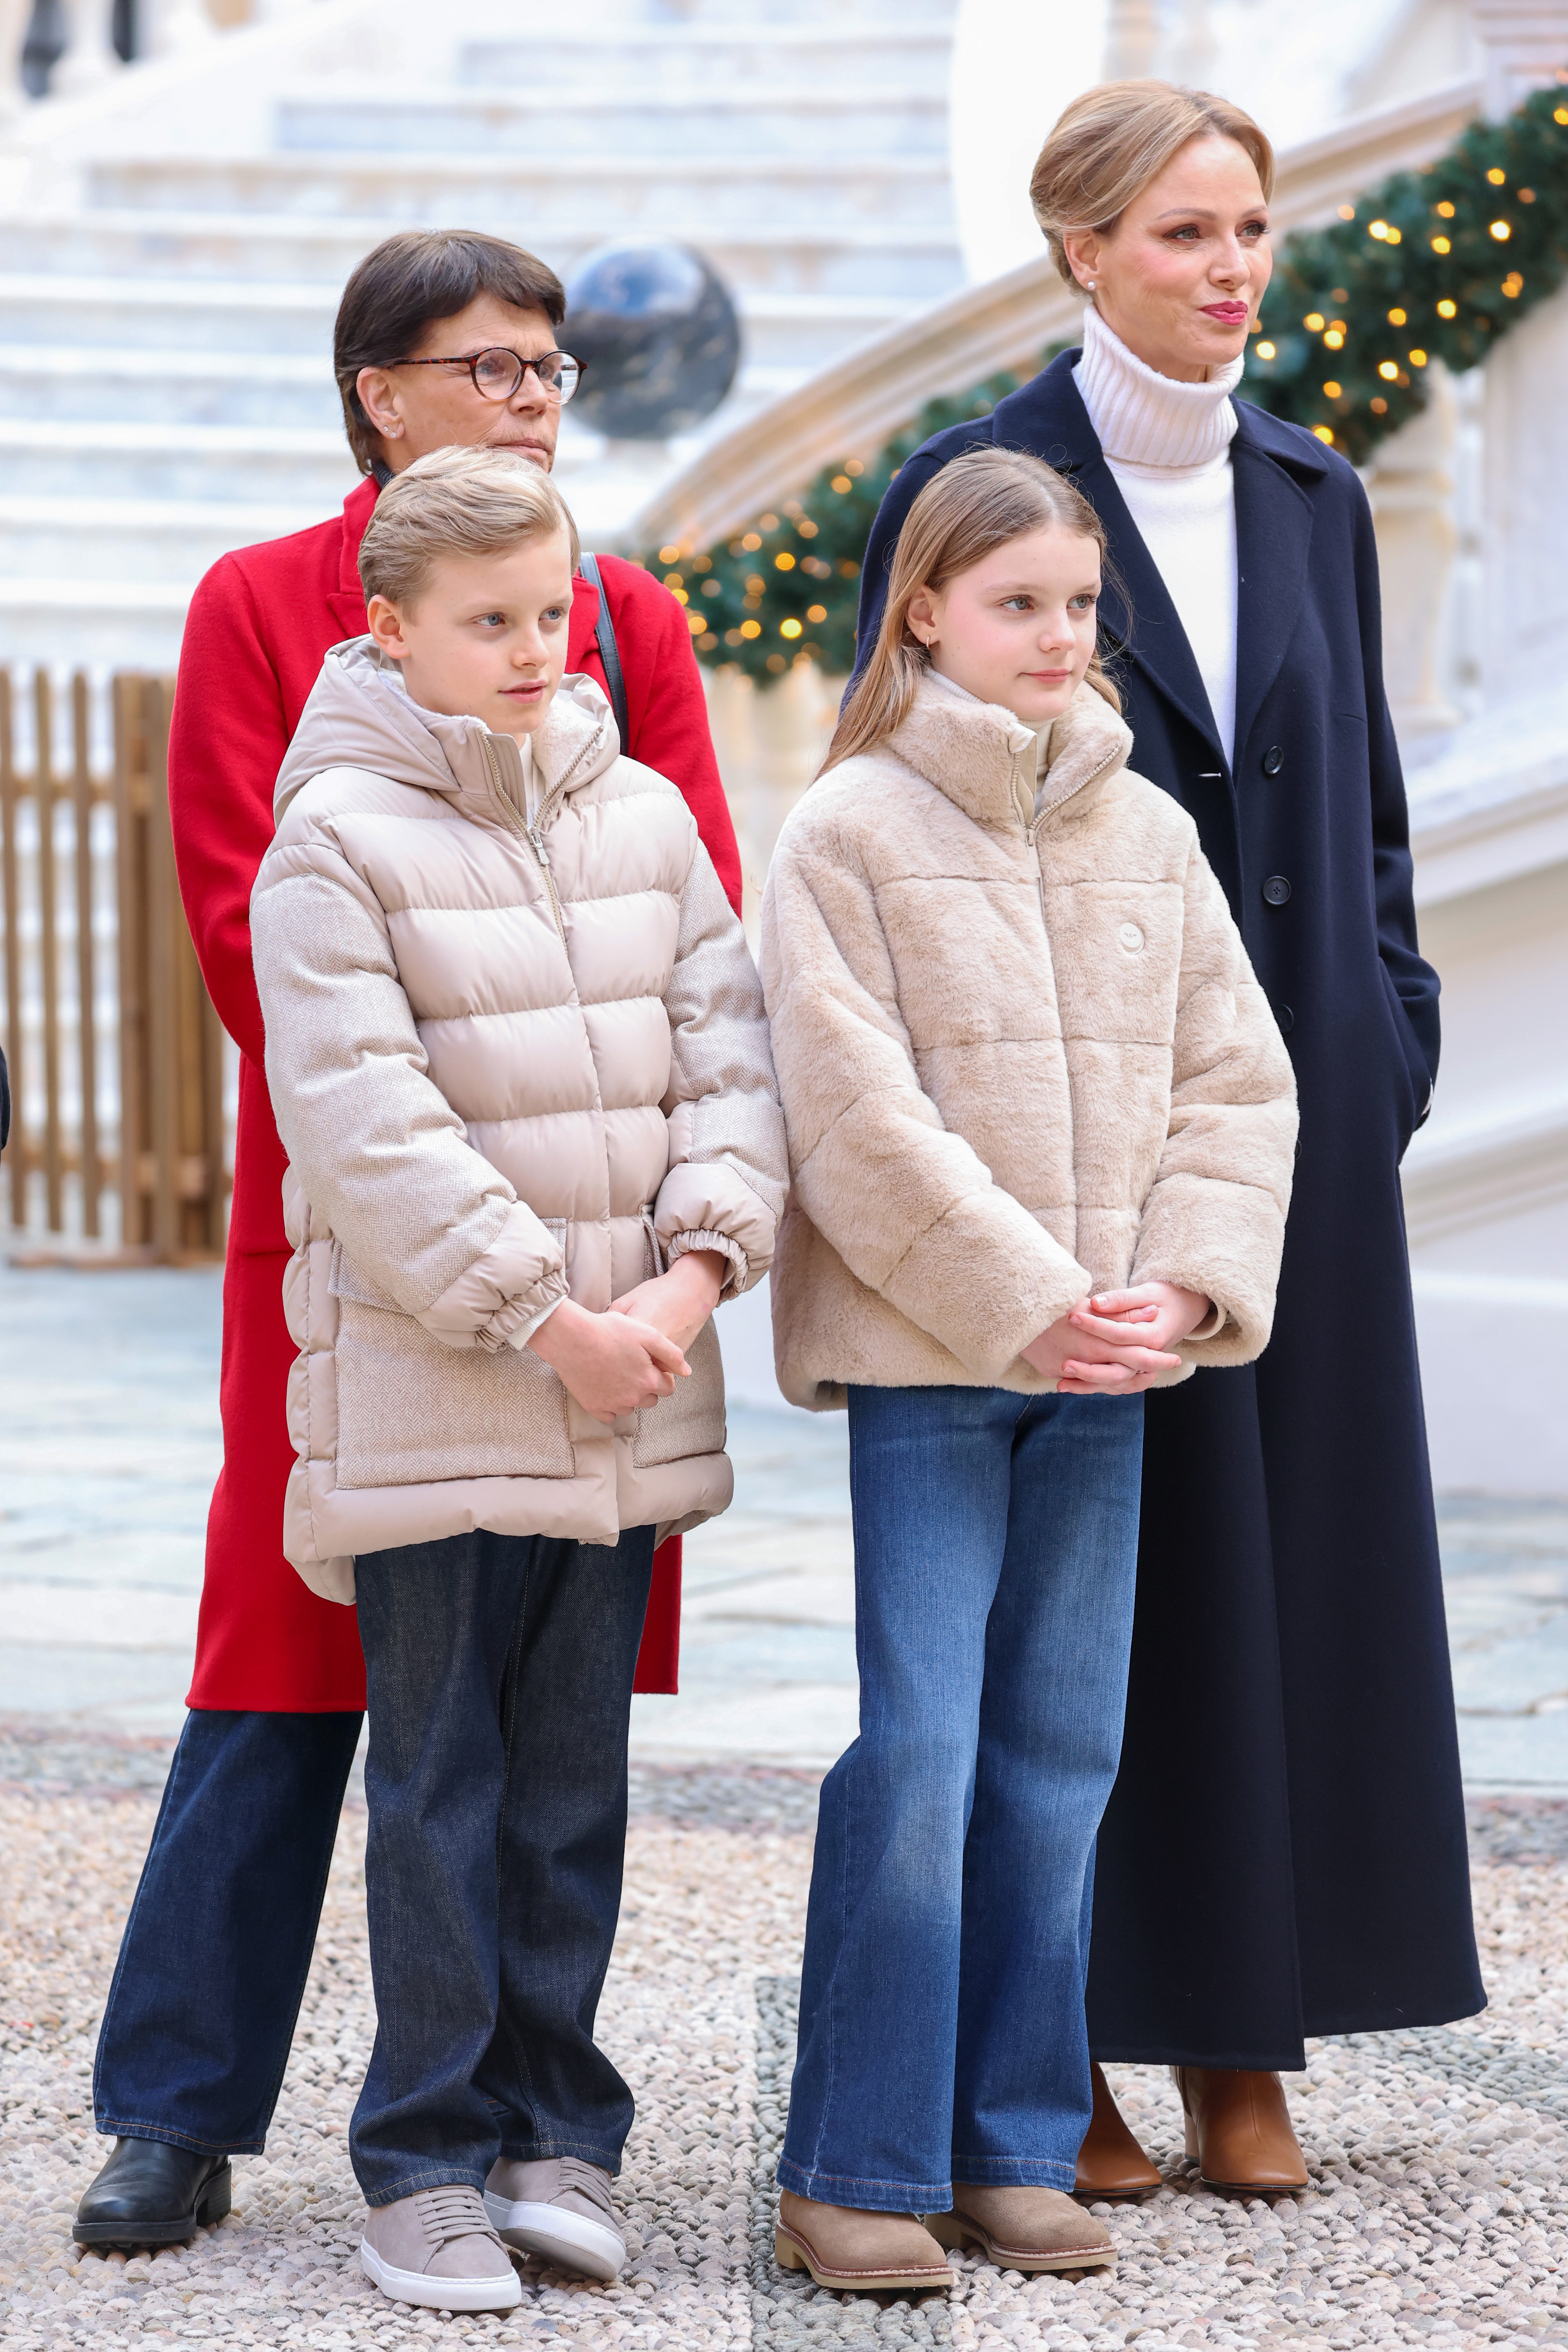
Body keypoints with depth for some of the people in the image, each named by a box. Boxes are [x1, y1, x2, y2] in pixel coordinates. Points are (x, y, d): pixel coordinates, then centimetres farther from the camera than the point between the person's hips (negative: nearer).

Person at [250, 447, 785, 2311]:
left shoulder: (644, 818, 10)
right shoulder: (335, 843, -8)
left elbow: (724, 1055, 7)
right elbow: (368, 1127, -14)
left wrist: (694, 1269, -9)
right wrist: (543, 1320, -16)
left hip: (626, 1392, 5)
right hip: (426, 1404, -5)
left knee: (576, 1776, 10)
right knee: (439, 1787, 0)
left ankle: (558, 2128, 19)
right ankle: (428, 2162, 7)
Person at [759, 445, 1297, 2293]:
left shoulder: (1151, 834, 11)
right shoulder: (848, 833, -5)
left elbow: (1236, 1079, 10)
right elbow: (859, 1118, -11)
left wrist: (1187, 1285, -5)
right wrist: (1028, 1305, -14)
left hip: (1099, 1364, 5)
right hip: (919, 1353, -5)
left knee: (1061, 1755, 7)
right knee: (918, 1751, -8)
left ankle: (1017, 2147, 16)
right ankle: (859, 2174, -1)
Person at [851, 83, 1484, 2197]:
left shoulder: (1314, 501, 12)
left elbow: (1365, 800, 16)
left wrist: (1389, 1041, 4)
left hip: (1293, 1096, 5)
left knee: (1292, 1541, 4)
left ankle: (1240, 2040, 12)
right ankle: (1049, 2053, 5)